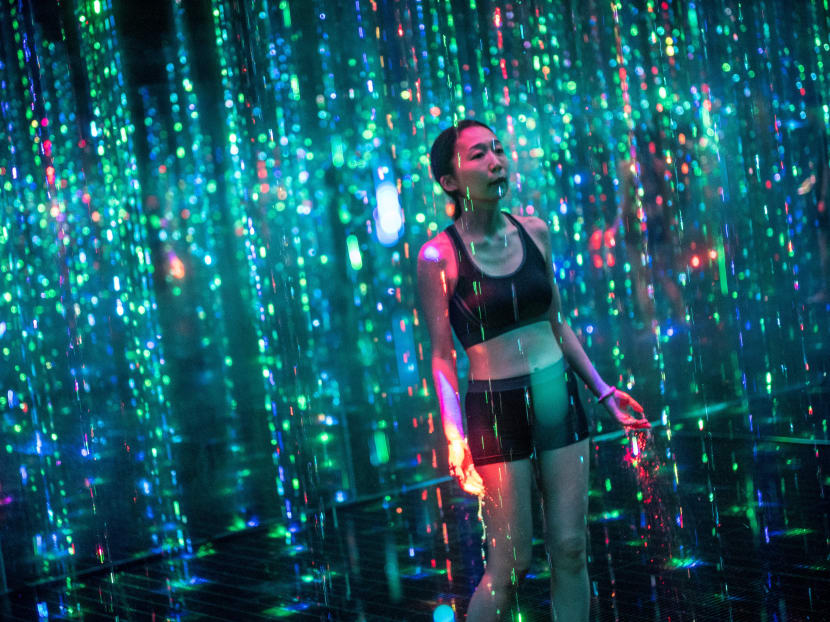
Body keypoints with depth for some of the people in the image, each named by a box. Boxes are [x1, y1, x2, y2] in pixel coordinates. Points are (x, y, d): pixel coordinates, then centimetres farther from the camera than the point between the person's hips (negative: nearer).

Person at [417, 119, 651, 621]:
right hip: (496, 411, -5)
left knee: (570, 548, 6)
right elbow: (442, 356, -8)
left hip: (559, 398, 5)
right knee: (511, 563, -1)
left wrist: (602, 389, 13)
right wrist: (454, 435, -19)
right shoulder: (439, 256, -10)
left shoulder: (534, 231, 4)